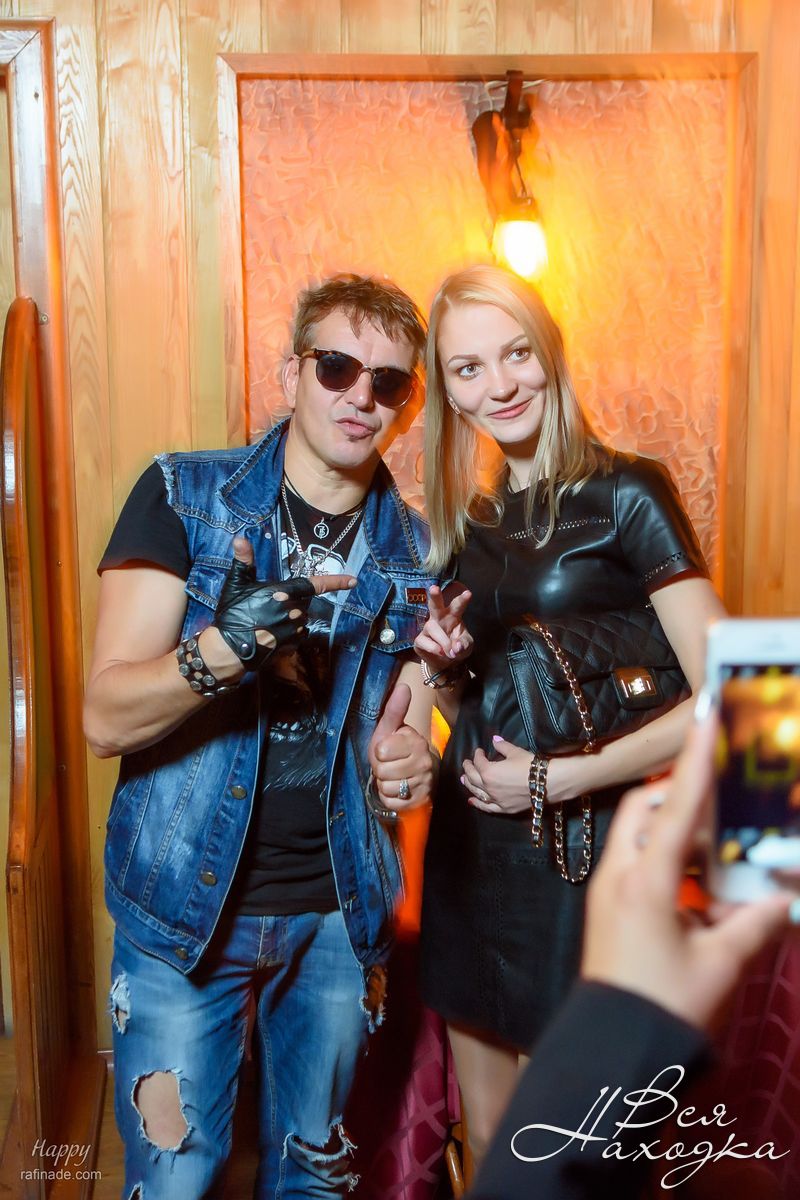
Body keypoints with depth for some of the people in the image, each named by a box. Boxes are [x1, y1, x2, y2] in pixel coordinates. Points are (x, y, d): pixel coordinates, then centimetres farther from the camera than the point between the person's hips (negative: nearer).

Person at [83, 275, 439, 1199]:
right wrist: (222, 649, -33)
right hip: (188, 906, -3)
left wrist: (411, 764, -16)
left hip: (340, 913, 3)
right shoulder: (182, 497, -8)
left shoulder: (413, 551, 1)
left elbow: (407, 735, 7)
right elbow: (105, 717, -15)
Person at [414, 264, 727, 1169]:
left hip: (575, 854, -5)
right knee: (482, 1138, 19)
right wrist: (441, 670, -5)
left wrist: (557, 779, -16)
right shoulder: (467, 519, 7)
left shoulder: (624, 494, -10)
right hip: (467, 846, 6)